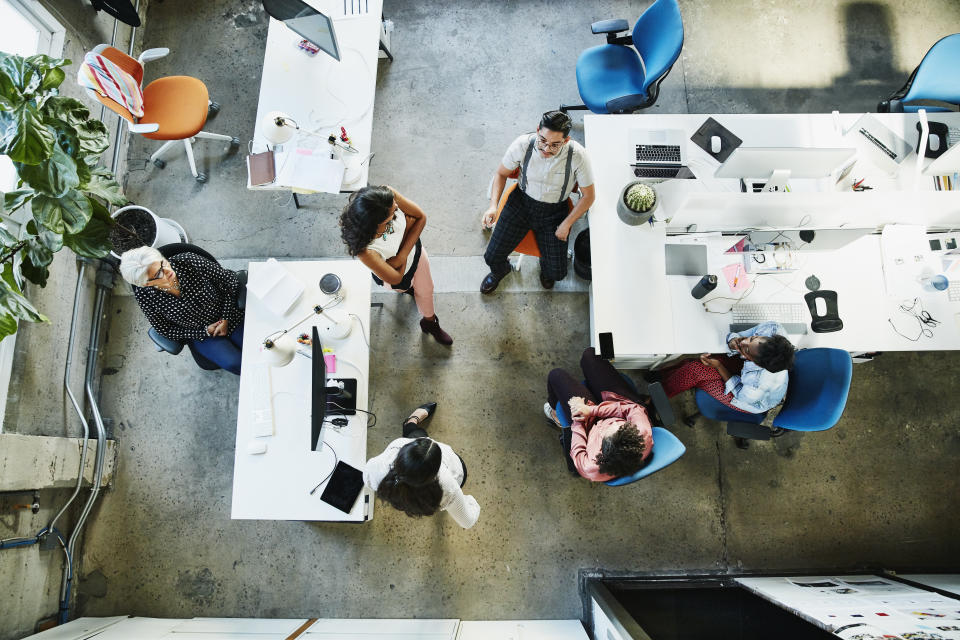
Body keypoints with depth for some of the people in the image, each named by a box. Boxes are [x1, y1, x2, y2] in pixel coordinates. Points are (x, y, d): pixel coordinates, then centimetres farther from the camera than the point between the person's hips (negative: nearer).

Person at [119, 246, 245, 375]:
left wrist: (226, 319, -16)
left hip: (230, 317, 0)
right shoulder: (144, 296, -22)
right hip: (199, 334, 0)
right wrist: (205, 332, -14)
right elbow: (166, 330, -6)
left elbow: (230, 280, -13)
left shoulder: (188, 261, -25)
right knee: (233, 363, -19)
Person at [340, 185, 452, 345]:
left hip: (415, 251, 4)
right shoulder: (365, 249, -51)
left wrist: (402, 256, -31)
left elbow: (421, 217, -22)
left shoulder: (388, 195, -41)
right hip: (399, 272, -4)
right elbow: (396, 278, -33)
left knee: (426, 289, 32)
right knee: (403, 286, 35)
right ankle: (408, 288, 76)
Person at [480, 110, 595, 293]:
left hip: (555, 211, 0)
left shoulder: (578, 156, -26)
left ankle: (545, 265, 36)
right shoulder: (522, 145, -23)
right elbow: (501, 173, -3)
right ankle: (500, 271, 35)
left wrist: (566, 225, -11)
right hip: (521, 202, 1)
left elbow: (588, 196, -10)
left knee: (556, 273, -7)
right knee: (492, 257, -8)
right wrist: (493, 206, -17)